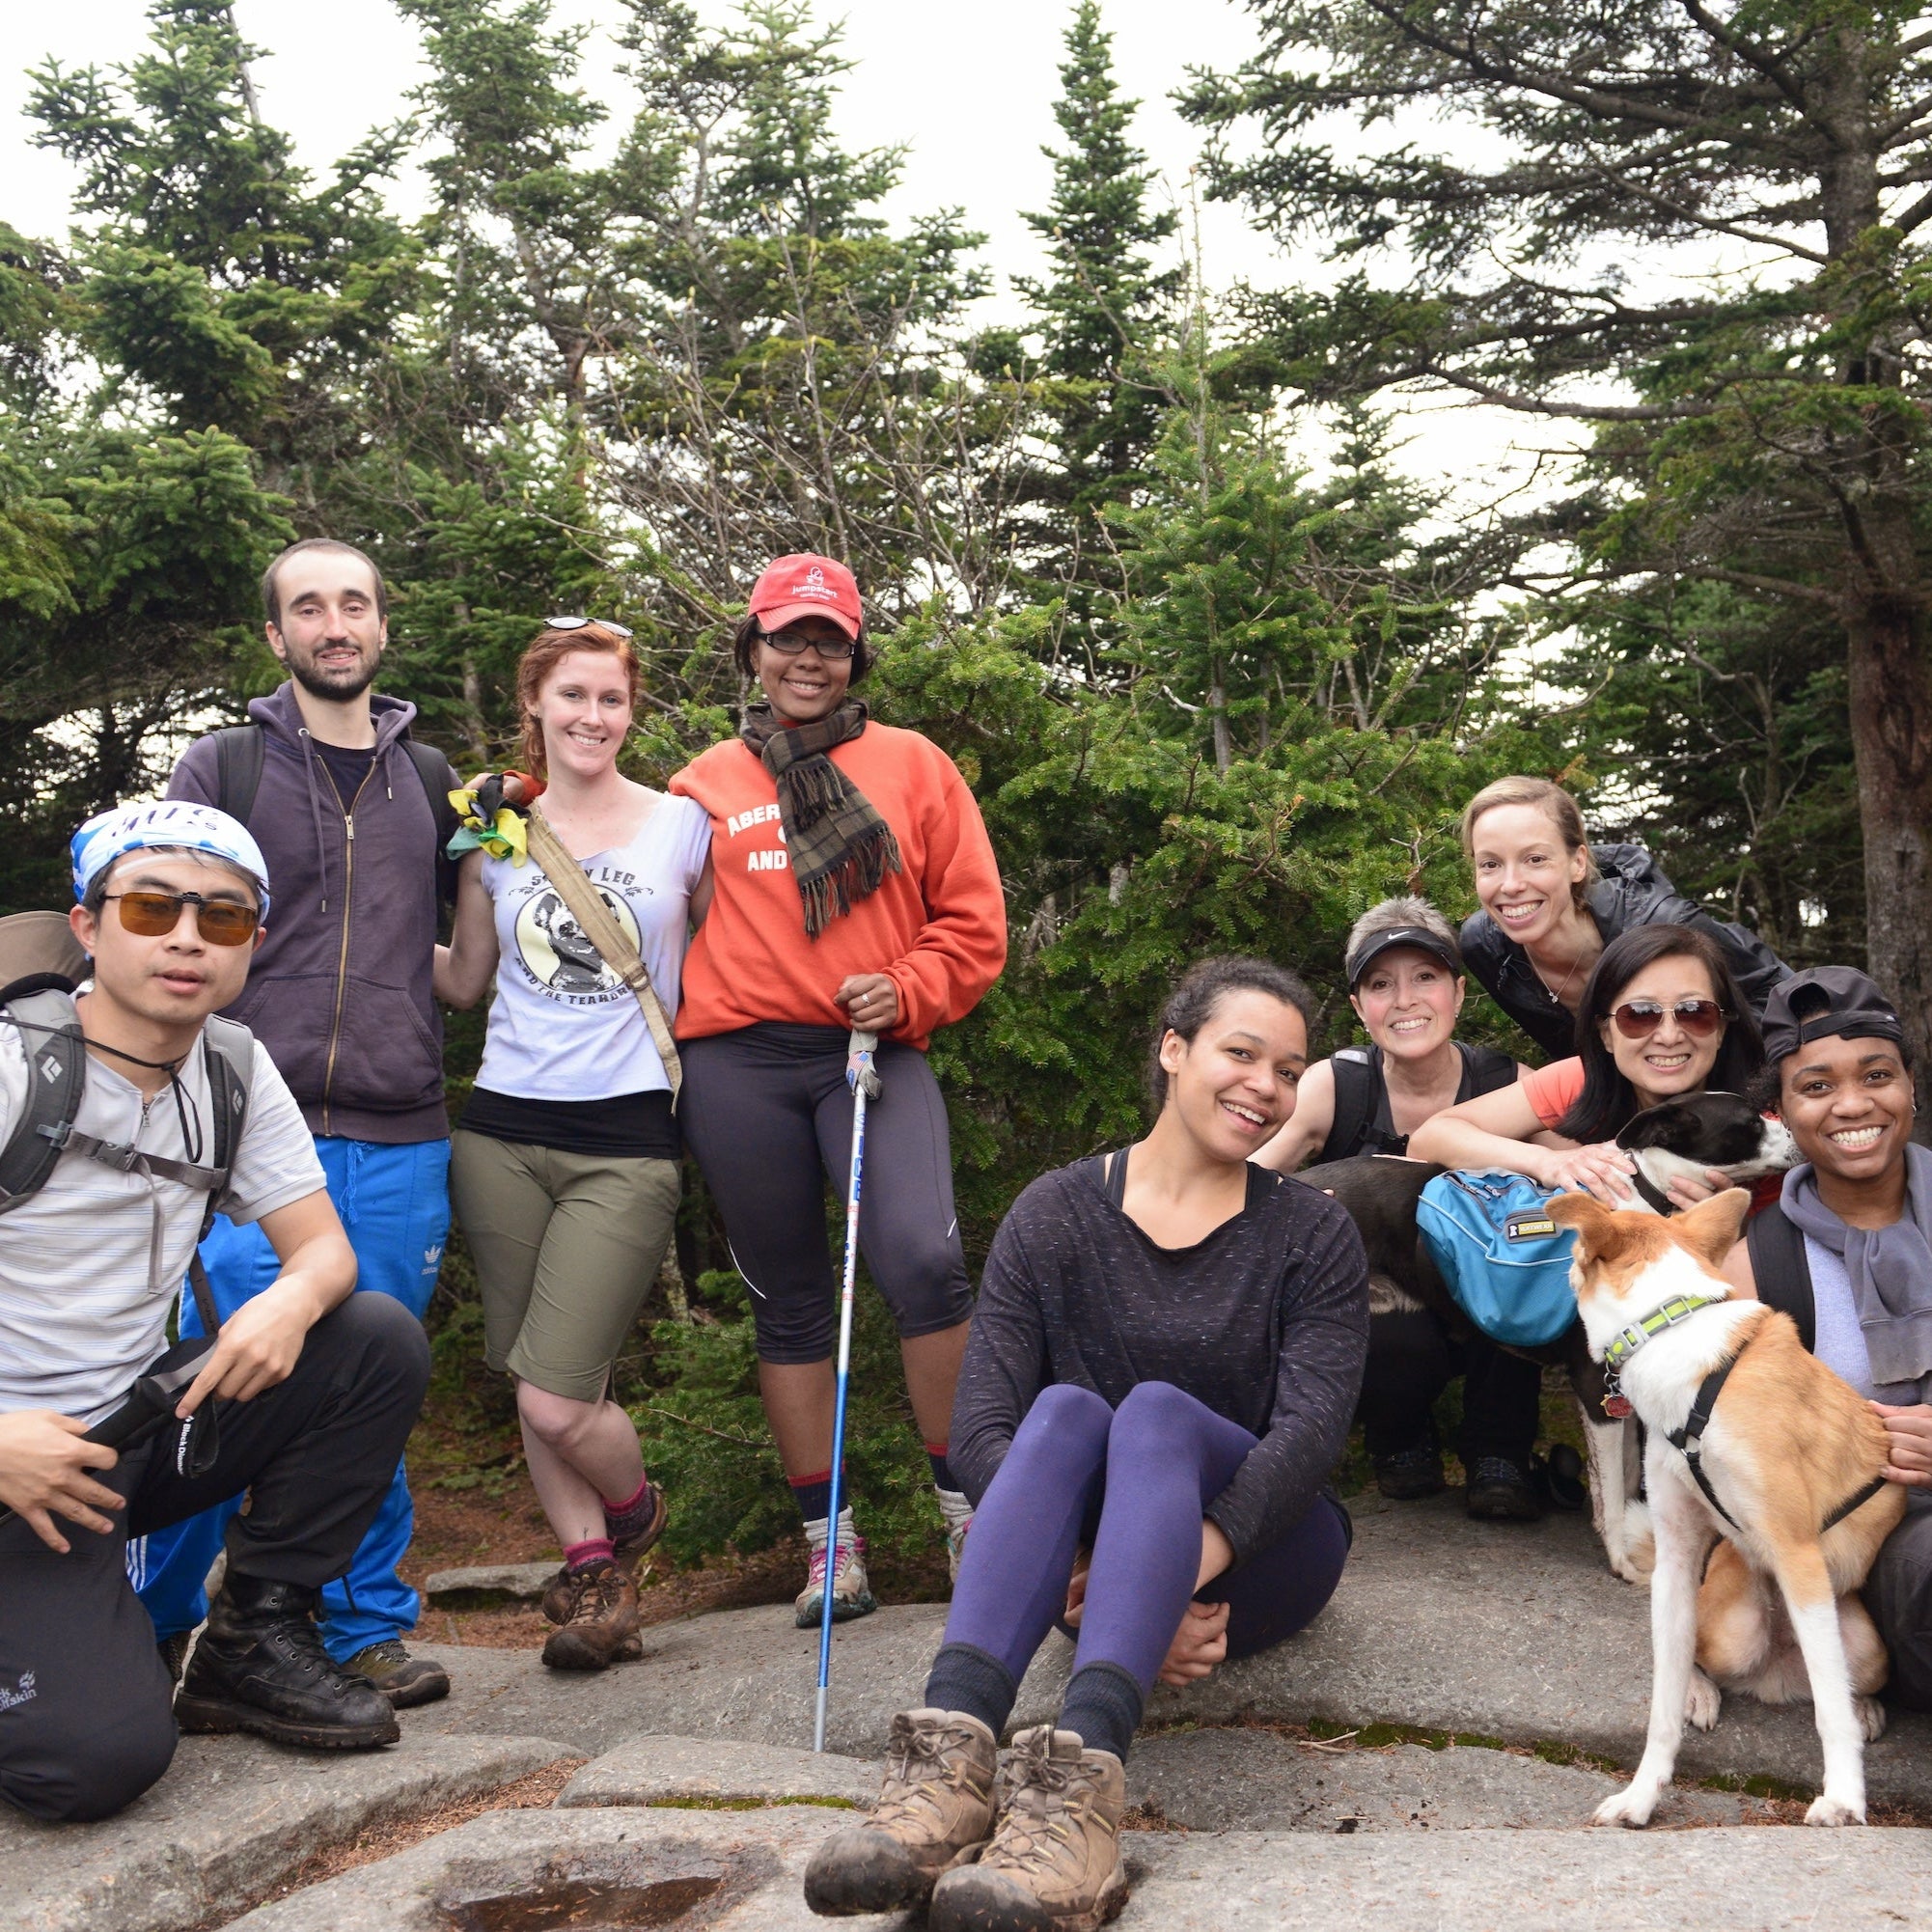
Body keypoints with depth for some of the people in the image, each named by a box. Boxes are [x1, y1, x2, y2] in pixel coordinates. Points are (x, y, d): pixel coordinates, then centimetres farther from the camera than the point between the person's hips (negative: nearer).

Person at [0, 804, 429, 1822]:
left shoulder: (236, 1072, 3)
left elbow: (323, 1245, 4)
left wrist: (292, 1301, -21)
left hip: (147, 1425, 6)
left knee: (381, 1341, -12)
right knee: (100, 1757, -24)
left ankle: (253, 1638, 0)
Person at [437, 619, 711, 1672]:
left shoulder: (682, 824, 3)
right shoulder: (494, 833, 9)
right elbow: (460, 981, 16)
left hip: (627, 1142, -3)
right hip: (503, 1135, 3)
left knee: (556, 1401, -9)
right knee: (529, 1386, 8)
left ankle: (633, 1512, 23)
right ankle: (591, 1567, 28)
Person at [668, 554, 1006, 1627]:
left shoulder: (912, 765, 10)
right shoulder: (705, 783, 12)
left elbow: (973, 918, 8)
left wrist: (907, 991, -6)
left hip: (874, 1052, -1)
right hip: (739, 1065, 2)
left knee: (922, 1259, -21)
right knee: (788, 1299, 7)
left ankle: (964, 1500, -3)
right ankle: (830, 1541, 17)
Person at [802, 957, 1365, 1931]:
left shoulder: (1312, 1234, 1)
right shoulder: (1055, 1215, 0)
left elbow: (1312, 1425, -16)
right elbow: (980, 1429, -11)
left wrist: (1189, 1563, -33)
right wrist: (1082, 1574, -28)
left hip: (1258, 1562, 0)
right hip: (1097, 1567, 1)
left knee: (1156, 1408, -30)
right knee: (1064, 1408, -30)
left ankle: (1080, 1782, -53)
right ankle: (951, 1762, -50)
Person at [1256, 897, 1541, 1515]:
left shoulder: (1508, 1085, -11)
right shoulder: (1332, 1087, -14)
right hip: (1373, 1304, -1)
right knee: (1396, 1340, -35)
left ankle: (1498, 1457, -10)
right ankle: (1401, 1442, 3)